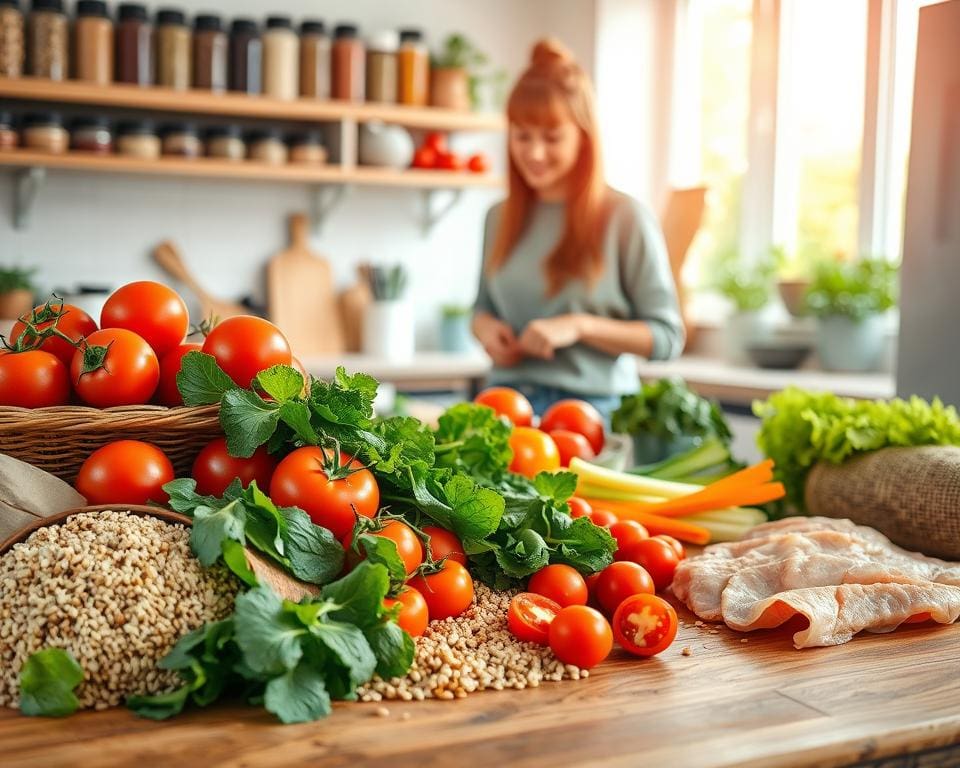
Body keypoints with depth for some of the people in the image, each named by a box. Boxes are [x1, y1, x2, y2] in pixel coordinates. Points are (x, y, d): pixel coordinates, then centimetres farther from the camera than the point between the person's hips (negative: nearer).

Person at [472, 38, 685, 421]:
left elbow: (666, 336, -4)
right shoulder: (500, 217, 11)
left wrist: (579, 326, -15)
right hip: (506, 404, 3)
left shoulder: (626, 218, -4)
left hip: (591, 407, -3)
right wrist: (485, 328, 0)